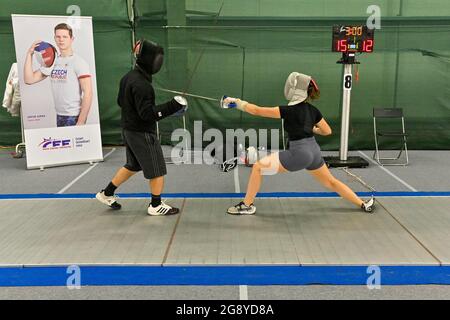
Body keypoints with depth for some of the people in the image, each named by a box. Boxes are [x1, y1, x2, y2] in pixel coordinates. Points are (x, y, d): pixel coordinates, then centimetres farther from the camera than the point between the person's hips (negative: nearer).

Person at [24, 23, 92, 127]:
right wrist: (29, 54, 3)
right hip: (59, 116, 6)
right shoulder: (52, 62, 11)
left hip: (74, 117, -6)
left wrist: (81, 122, -19)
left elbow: (88, 94, -14)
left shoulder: (79, 62, -8)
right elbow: (29, 79, 10)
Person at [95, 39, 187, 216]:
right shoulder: (141, 83, -24)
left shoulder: (128, 77, 5)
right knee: (157, 169, 4)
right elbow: (147, 113, -28)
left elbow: (121, 101, 17)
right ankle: (156, 205, 16)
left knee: (133, 166, 24)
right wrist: (172, 106, -29)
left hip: (129, 129, 9)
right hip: (141, 133, -9)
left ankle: (106, 194, 30)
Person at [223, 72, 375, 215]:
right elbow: (327, 131, 14)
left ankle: (247, 205, 4)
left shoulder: (289, 110, -14)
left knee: (258, 167, -2)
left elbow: (257, 111, -14)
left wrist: (236, 101, -5)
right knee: (331, 182, 25)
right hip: (313, 151, 8)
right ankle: (363, 204, 30)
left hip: (299, 154, -8)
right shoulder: (312, 110, 5)